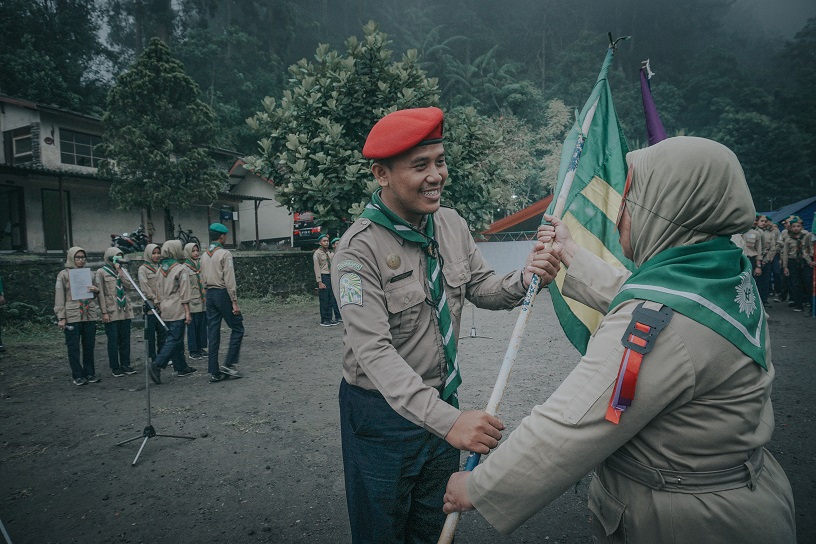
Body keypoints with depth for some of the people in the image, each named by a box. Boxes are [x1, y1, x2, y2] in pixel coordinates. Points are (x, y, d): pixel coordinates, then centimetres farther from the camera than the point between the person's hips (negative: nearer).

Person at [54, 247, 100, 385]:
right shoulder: (64, 274, 0)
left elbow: (95, 293, 23)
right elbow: (59, 297, -2)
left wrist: (96, 290, -1)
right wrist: (61, 317, -8)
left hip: (89, 315, 4)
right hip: (72, 316, -4)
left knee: (89, 346, 8)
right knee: (74, 348, 2)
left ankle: (90, 373, 17)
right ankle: (78, 376, 10)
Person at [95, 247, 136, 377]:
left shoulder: (122, 271, 14)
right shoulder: (101, 272, -1)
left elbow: (129, 285, -1)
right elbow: (100, 293, -6)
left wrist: (120, 271, -7)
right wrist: (104, 312, -11)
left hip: (125, 311, 5)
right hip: (111, 312, -5)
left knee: (125, 339, 8)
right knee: (113, 340, 0)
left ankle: (125, 364, 17)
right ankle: (115, 367, 9)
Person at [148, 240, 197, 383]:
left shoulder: (161, 269, 12)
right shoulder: (181, 269, -10)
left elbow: (160, 291, 17)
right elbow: (184, 293, -12)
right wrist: (187, 312, -10)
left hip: (165, 310, 8)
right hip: (177, 310, -8)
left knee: (176, 339, 14)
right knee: (174, 340, -5)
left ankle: (181, 367, 22)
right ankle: (157, 365, -16)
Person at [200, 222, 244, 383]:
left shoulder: (204, 255, 12)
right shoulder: (225, 254, -10)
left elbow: (203, 278, 13)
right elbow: (229, 280, -15)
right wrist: (234, 302, -13)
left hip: (209, 294, 8)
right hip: (223, 293, -7)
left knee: (213, 333, 7)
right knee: (237, 328, 4)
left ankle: (214, 372, 10)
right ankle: (228, 364, -2)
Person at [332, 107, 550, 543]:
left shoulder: (452, 224, -2)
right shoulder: (359, 249, -23)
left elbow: (483, 291, 4)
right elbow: (374, 351, -29)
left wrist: (526, 280, -19)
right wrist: (447, 421, -39)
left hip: (443, 404, 6)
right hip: (384, 412, -5)